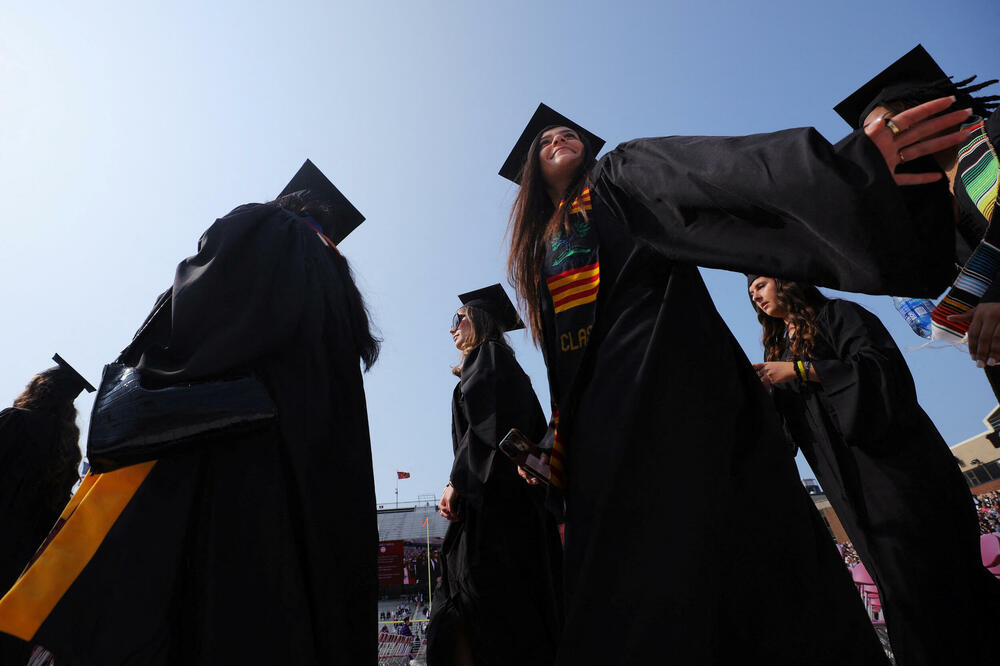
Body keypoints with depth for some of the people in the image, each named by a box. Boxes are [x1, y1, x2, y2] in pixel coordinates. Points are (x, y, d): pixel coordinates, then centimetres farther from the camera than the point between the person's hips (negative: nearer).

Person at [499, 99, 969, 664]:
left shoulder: (622, 176, 16)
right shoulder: (541, 247, 29)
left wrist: (849, 162, -22)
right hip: (603, 426, 5)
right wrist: (554, 445, 16)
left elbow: (717, 168, -5)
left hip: (669, 385, -5)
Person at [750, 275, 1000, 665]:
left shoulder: (836, 315, 0)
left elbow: (883, 366, -17)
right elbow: (785, 427, 15)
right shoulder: (781, 348, 18)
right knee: (898, 584, 6)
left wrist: (799, 370, -20)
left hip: (894, 466, -6)